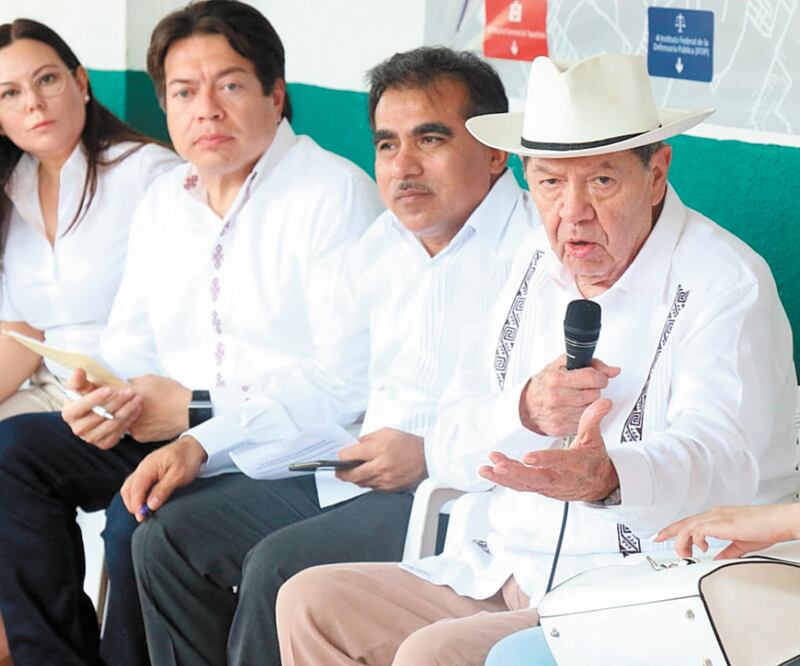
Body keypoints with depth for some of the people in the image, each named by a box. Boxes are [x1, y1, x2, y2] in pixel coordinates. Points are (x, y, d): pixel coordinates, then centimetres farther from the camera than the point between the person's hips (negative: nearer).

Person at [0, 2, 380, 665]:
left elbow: (352, 381, -18)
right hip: (169, 433, 8)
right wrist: (104, 398, -9)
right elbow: (131, 345, 17)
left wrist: (197, 410, -20)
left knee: (137, 517, -30)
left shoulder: (335, 194, -10)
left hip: (287, 442, -8)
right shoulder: (162, 201, 15)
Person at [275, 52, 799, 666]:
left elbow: (720, 454, -28)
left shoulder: (724, 283, -11)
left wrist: (609, 477, -50)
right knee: (311, 603, -3)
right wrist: (526, 413, -16)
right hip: (508, 573, 8)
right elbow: (449, 452, 7)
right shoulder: (540, 264, 10)